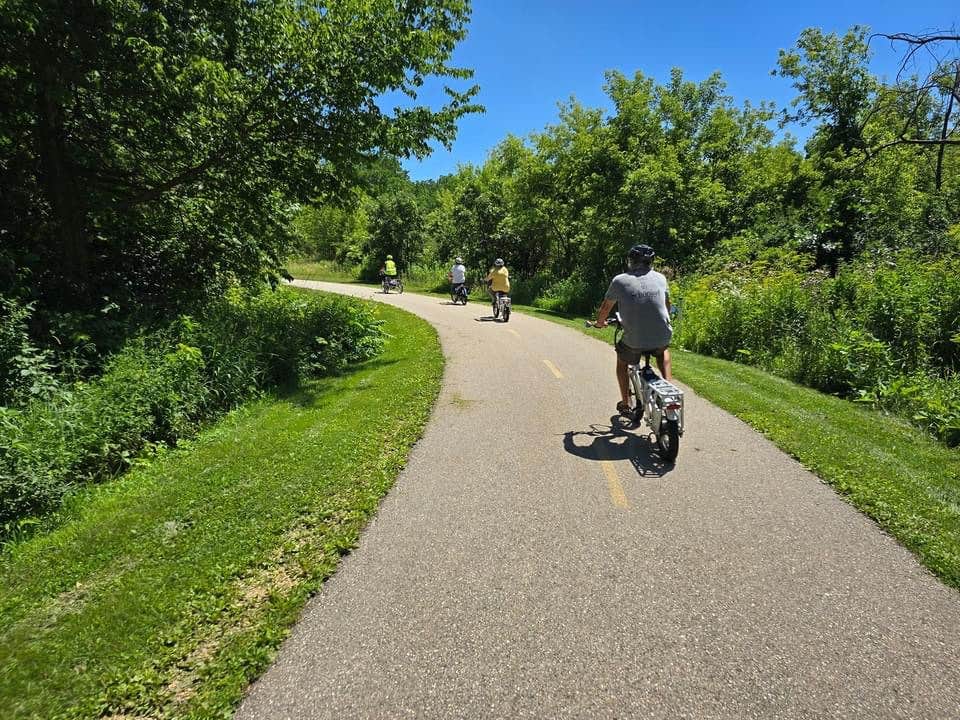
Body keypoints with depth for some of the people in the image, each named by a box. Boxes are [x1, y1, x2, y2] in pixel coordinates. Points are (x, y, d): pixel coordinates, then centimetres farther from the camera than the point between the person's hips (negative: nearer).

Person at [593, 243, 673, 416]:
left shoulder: (619, 281, -2)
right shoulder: (660, 278, 6)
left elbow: (605, 307, 10)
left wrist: (600, 322, 31)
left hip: (634, 341, -2)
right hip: (663, 337, 3)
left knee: (622, 361, 29)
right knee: (663, 350, 39)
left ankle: (625, 403, 30)